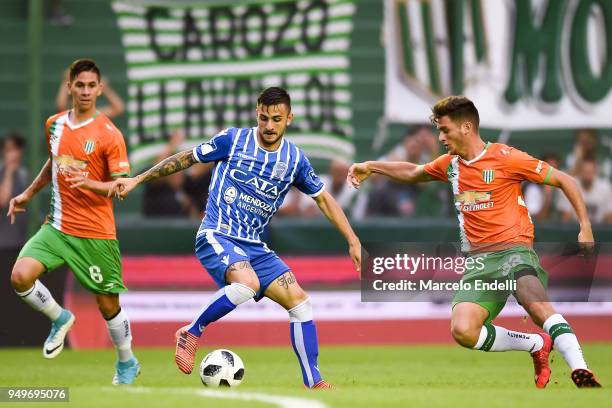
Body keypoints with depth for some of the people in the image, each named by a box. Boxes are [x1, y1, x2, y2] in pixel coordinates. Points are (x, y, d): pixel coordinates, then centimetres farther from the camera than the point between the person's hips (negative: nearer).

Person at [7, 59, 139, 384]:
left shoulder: (109, 134, -10)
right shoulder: (54, 124, 6)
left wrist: (91, 184, -29)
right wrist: (29, 193, 26)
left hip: (96, 233, -4)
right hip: (57, 226, 4)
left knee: (108, 303, 4)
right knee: (21, 276, -18)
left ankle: (126, 363, 29)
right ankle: (59, 319, 10)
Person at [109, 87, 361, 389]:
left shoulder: (294, 159, 5)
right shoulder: (233, 140, -5)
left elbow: (323, 198, 16)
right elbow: (186, 158, 5)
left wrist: (353, 241, 11)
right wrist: (137, 180, 6)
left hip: (254, 246, 5)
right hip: (216, 236, -5)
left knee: (300, 302, -7)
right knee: (247, 283, -34)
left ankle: (314, 382, 2)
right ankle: (192, 333, -13)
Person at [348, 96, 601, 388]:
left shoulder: (504, 157, -4)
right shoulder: (450, 164, 16)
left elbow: (563, 180, 0)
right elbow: (413, 172, 38)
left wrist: (585, 227, -7)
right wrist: (371, 167, 31)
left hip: (514, 250, -6)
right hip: (478, 262, 6)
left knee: (536, 303, -37)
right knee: (462, 331, -19)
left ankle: (580, 371, -41)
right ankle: (537, 345, -1)